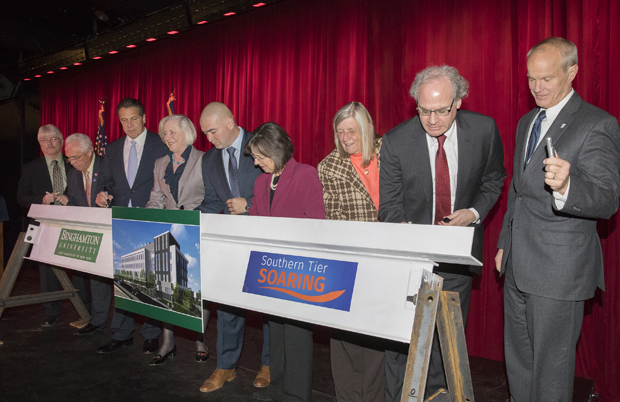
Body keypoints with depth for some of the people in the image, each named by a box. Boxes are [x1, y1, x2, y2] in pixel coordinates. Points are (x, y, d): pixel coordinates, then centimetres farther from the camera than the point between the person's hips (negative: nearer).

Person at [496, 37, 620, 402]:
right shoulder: (527, 121, 13)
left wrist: (566, 187, -40)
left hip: (559, 269, -7)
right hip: (518, 265, 8)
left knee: (552, 366, 5)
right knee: (517, 358, 20)